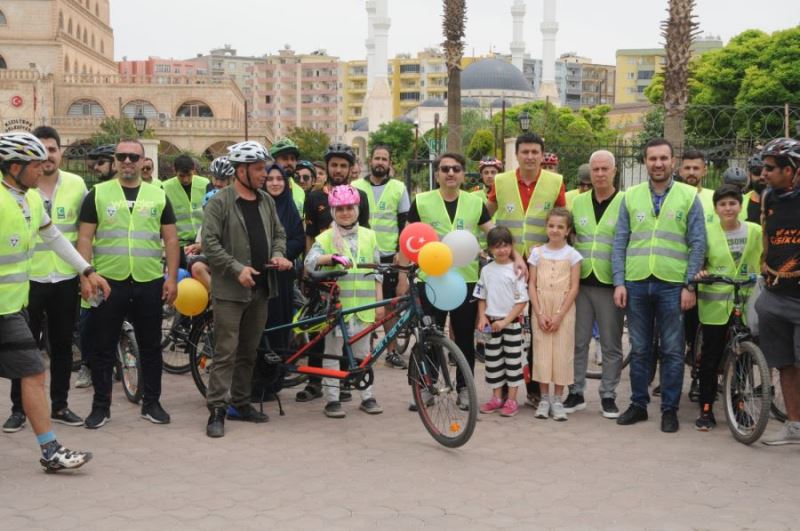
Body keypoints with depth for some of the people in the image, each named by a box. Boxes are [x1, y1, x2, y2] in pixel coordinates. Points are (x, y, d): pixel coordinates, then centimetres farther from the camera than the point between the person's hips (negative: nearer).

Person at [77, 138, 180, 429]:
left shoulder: (158, 195, 8)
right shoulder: (98, 194, 3)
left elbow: (171, 239, 8)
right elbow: (85, 238, 1)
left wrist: (172, 277, 1)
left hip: (149, 283, 1)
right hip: (108, 281, -1)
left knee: (151, 346, 10)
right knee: (102, 348, 5)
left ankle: (152, 403, 21)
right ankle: (101, 406, 16)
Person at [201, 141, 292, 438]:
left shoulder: (266, 201, 12)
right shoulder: (221, 201, -8)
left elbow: (279, 233, 21)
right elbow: (209, 242, -12)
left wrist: (277, 254, 0)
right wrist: (237, 268, -19)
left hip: (260, 288, 6)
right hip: (230, 290, -6)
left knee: (248, 352, 13)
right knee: (226, 352, -6)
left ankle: (240, 403, 23)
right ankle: (217, 410, -2)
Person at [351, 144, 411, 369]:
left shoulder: (398, 188, 3)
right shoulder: (356, 187, 4)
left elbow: (404, 223, 3)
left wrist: (401, 251, -5)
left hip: (389, 255, 0)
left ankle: (392, 351, 11)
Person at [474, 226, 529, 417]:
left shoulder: (516, 270, -8)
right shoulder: (486, 270, 4)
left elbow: (522, 301, -9)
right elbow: (481, 298, 11)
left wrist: (505, 321, -15)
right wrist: (482, 317, -4)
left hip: (511, 323, -4)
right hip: (491, 323, 4)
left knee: (513, 360, 2)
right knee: (493, 360, 9)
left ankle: (512, 400, 9)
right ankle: (496, 397, 20)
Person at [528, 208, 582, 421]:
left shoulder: (572, 254, 1)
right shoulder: (537, 252, 6)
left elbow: (574, 287, -4)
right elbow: (532, 285, 3)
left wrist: (559, 315, -11)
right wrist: (539, 314, -7)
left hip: (564, 310, -1)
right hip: (541, 309, 1)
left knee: (562, 352, -1)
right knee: (542, 351, 1)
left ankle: (557, 399, 8)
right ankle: (544, 398, 10)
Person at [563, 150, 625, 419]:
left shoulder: (625, 203, -2)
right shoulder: (578, 202, 10)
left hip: (610, 284, -3)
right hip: (581, 281, 3)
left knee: (611, 344, 4)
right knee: (578, 341, 7)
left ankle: (608, 395, 15)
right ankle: (576, 392, 17)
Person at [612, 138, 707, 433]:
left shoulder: (689, 197, 2)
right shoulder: (631, 197, 8)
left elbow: (697, 244, 0)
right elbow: (620, 243, 8)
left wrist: (690, 286, -6)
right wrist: (619, 282, 0)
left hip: (672, 284, -2)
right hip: (636, 283, 2)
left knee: (672, 351, 4)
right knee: (639, 349, 10)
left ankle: (670, 409, 14)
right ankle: (638, 404, 21)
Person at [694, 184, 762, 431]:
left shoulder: (755, 231, 2)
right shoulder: (707, 232, 1)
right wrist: (699, 273, -13)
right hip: (715, 304, -1)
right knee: (710, 358, 2)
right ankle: (706, 410, 10)